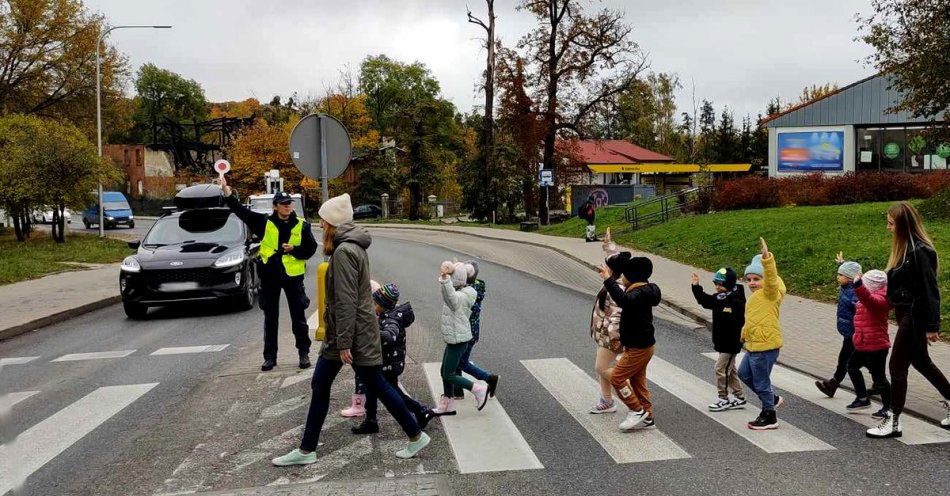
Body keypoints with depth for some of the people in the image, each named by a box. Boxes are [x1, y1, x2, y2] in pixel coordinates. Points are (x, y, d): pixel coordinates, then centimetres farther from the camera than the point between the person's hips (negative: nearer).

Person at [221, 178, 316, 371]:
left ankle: (304, 353, 19)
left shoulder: (302, 225, 0)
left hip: (293, 275, -1)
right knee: (270, 318, 9)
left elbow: (311, 248, 0)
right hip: (269, 275, 1)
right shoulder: (264, 222, 0)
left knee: (298, 317, 7)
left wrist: (294, 250, -16)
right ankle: (270, 356, 19)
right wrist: (228, 193, -19)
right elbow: (241, 211, -6)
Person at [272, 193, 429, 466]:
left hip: (354, 334, -10)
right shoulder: (352, 246, 10)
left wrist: (344, 343, -22)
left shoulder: (343, 251, -21)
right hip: (340, 333, 10)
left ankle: (416, 436, 18)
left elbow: (346, 301, -24)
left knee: (377, 387, 3)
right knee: (319, 387, 13)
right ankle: (307, 450, 23)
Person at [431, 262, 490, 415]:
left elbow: (453, 300, -42)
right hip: (453, 338, 10)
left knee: (449, 375, -1)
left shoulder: (466, 294, -21)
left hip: (458, 339, -10)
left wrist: (444, 279, -54)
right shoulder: (458, 291, 7)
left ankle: (479, 389, 11)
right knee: (445, 372, 16)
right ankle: (447, 406, 27)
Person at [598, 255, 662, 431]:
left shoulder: (641, 292, -24)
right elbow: (626, 299, 30)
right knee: (637, 381, 17)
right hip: (640, 345, 10)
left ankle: (638, 411, 4)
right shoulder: (642, 290, 8)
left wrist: (609, 280, -45)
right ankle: (647, 418, 24)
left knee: (617, 377, -5)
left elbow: (624, 300, -46)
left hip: (639, 348, -10)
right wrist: (611, 279, 32)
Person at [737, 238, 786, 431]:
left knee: (761, 382, 2)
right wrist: (744, 333, 33)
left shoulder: (770, 292, -14)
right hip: (754, 346, 10)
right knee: (744, 374, 25)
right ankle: (772, 398, 39)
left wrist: (766, 258, -48)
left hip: (765, 346, -10)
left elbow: (771, 278, -35)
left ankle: (769, 417, 19)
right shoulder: (756, 296, 14)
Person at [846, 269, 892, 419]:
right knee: (852, 366, 21)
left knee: (878, 377, -2)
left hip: (876, 346, -11)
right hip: (864, 345, 11)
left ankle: (888, 407, 12)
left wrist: (858, 285, -55)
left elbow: (870, 299, -43)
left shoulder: (880, 298, -20)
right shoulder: (873, 297, 10)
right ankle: (863, 398, 32)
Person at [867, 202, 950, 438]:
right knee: (921, 362, 22)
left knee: (897, 366, -2)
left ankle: (894, 422, 7)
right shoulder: (904, 248, 9)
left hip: (914, 317, -10)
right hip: (905, 314, 10)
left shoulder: (919, 251, -19)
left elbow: (930, 290, -19)